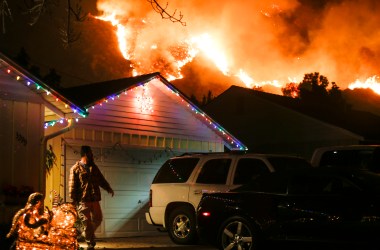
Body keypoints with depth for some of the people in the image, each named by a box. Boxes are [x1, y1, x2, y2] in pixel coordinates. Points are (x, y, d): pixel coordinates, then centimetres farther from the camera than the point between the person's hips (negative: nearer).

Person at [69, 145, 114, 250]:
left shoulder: (94, 167, 15)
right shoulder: (75, 169, -3)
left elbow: (101, 180, 20)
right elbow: (72, 185, -6)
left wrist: (108, 188, 5)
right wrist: (73, 200, -10)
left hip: (94, 199, 6)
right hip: (83, 200, -6)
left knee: (97, 219, 10)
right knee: (86, 222, -3)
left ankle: (89, 234, 34)